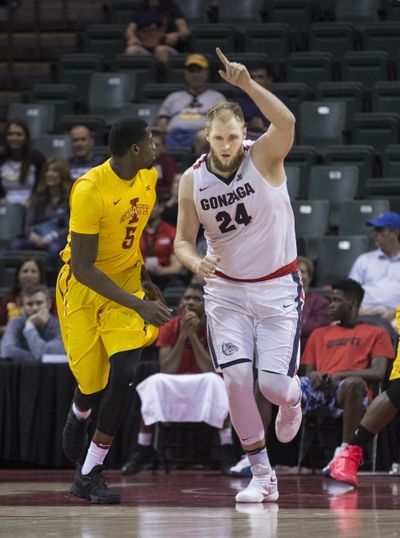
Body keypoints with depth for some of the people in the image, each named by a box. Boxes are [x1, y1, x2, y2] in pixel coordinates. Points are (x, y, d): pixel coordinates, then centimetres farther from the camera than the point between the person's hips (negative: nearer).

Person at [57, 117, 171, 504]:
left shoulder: (148, 177, -4)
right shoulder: (90, 190, -27)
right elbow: (82, 268, -26)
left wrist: (146, 281, 16)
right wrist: (138, 305, -31)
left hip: (126, 283, 5)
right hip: (84, 287, -5)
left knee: (124, 374, -14)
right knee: (92, 383, 2)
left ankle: (88, 475, -3)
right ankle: (78, 415, 44)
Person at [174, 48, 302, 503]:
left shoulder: (264, 157, -14)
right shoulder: (192, 180, -5)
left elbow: (286, 123, -36)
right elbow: (183, 240, 3)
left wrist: (247, 84, -47)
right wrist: (196, 262, -20)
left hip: (277, 287, -2)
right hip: (226, 290, 3)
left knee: (273, 386, -11)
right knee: (236, 380, -12)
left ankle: (293, 398, 30)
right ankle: (262, 477, 2)